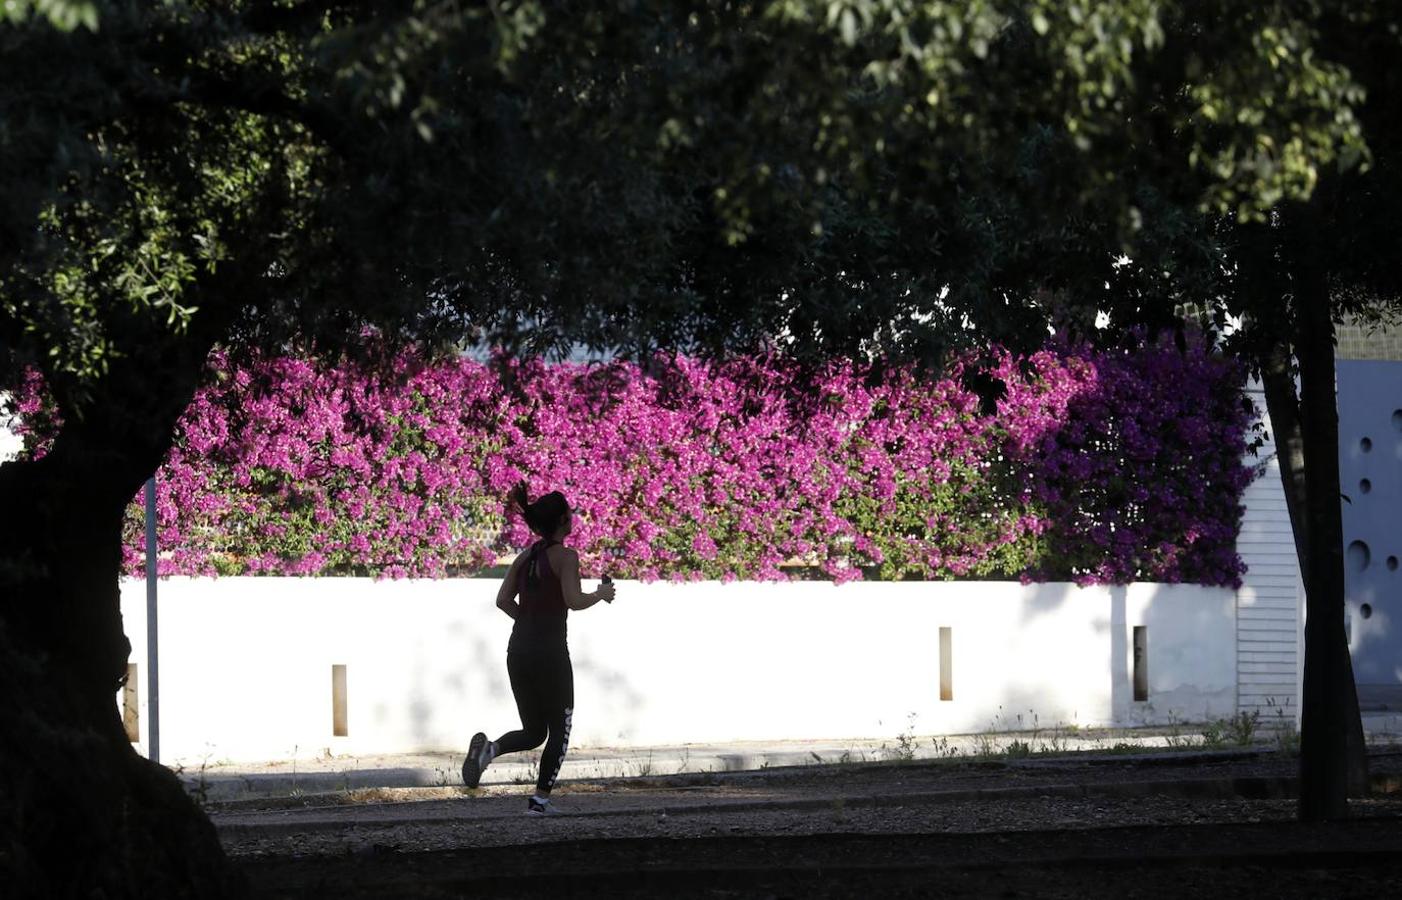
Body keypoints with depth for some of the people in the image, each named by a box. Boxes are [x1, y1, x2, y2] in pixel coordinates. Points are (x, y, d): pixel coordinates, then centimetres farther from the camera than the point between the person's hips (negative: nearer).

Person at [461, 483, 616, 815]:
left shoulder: (525, 557, 11)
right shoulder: (565, 556, -8)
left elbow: (503, 601, 6)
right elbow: (573, 600, -20)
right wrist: (601, 594, -2)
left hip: (518, 650, 6)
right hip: (550, 652, -6)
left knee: (533, 732, 14)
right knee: (560, 729, 10)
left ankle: (489, 748, -14)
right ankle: (540, 799, 3)